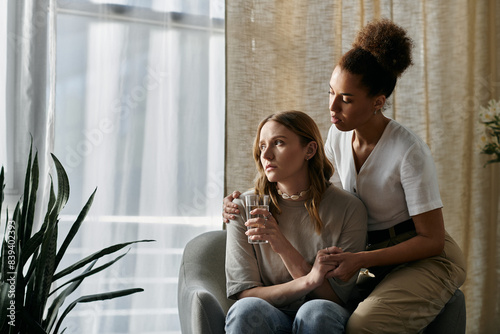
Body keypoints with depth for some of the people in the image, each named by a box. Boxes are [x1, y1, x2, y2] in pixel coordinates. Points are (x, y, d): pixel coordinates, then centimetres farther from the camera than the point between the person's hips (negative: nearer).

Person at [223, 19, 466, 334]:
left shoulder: (410, 152, -22)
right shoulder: (339, 135, -2)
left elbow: (431, 239, -16)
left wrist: (360, 259, -27)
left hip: (427, 260, -6)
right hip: (377, 258, 6)